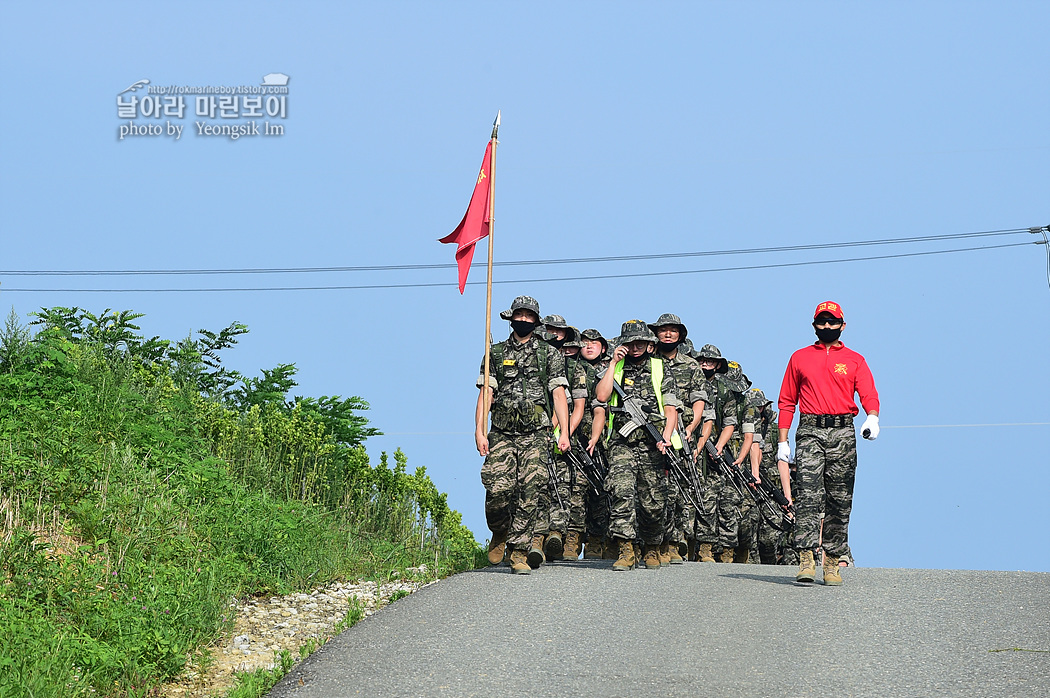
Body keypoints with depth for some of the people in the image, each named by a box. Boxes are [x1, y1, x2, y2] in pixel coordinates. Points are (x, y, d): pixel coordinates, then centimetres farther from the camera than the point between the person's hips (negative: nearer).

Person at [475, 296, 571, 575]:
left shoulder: (549, 355, 11)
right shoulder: (496, 353, 14)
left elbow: (559, 394, 6)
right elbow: (486, 393, 7)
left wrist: (564, 433, -4)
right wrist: (479, 431, -4)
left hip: (536, 436, 0)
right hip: (502, 434, 1)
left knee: (530, 491, -10)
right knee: (499, 488, -14)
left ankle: (519, 552, -6)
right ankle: (499, 534, 15)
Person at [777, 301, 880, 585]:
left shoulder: (854, 360, 13)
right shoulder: (800, 358, 15)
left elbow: (868, 393, -1)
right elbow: (786, 401, 15)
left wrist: (872, 417, -23)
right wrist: (783, 441, 7)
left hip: (843, 433, 1)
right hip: (810, 432, -1)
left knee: (839, 500, 2)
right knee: (808, 494, -15)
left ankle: (832, 561, 9)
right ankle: (806, 558, -22)